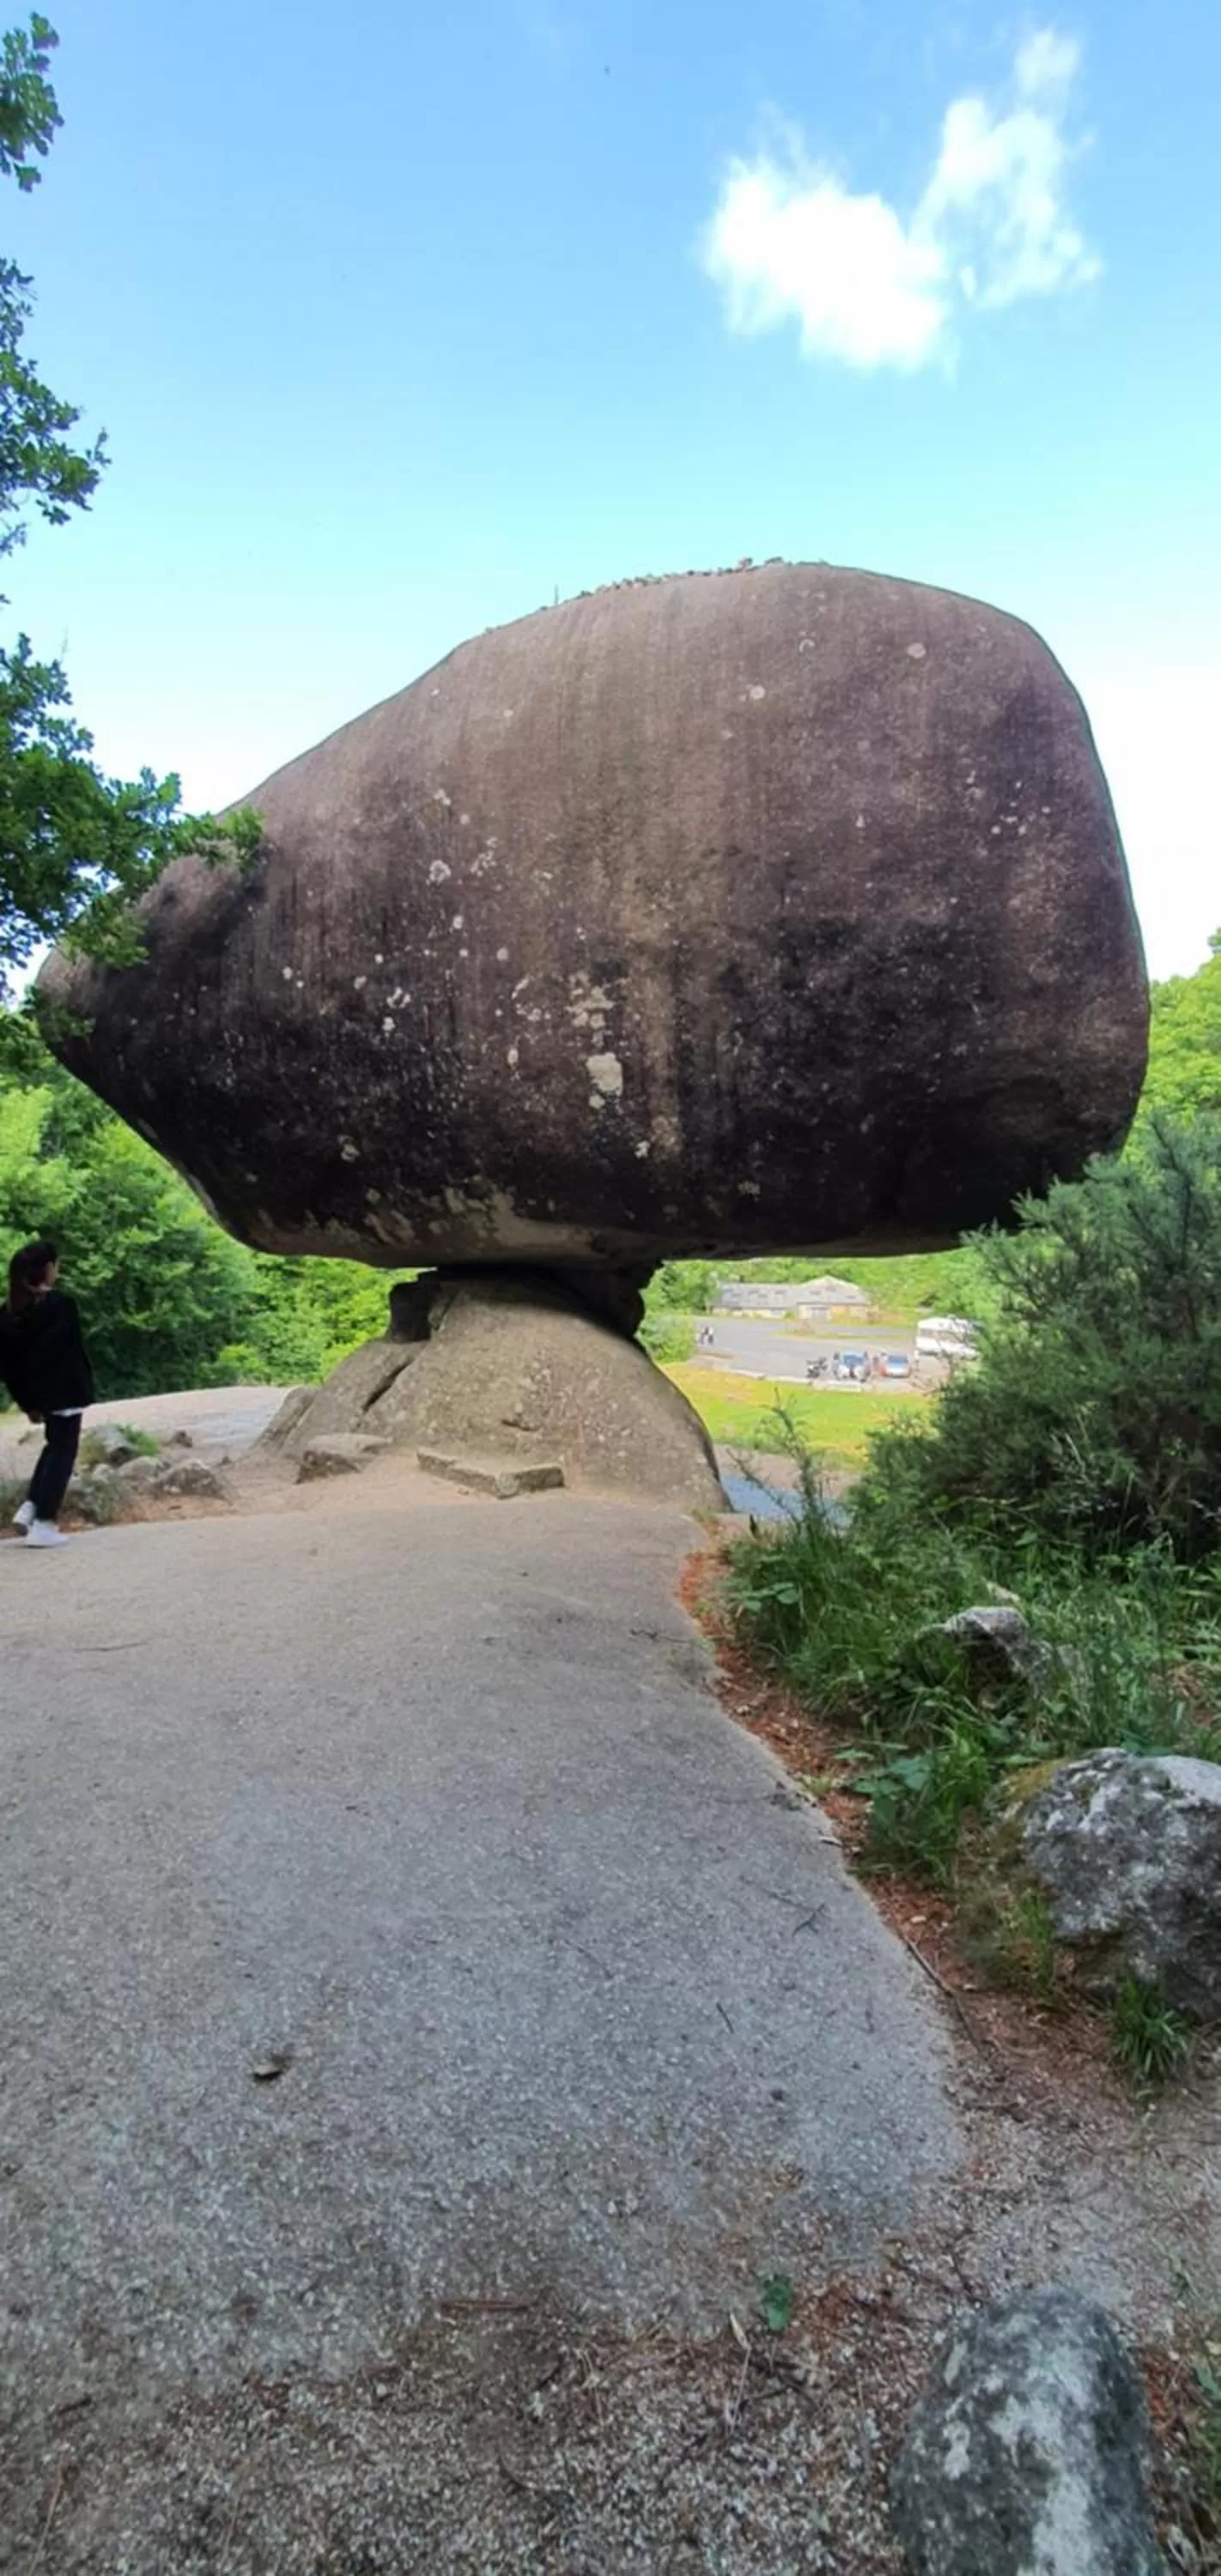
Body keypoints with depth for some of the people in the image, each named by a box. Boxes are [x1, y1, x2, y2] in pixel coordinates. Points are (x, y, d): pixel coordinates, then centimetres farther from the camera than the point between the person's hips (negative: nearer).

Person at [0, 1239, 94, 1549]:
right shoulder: (61, 1304, -15)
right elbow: (72, 1352, -18)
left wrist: (25, 1399, 11)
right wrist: (85, 1387, -10)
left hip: (36, 1393, 7)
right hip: (63, 1392, -7)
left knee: (54, 1446, 25)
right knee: (62, 1453, 2)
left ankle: (30, 1507, 13)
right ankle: (43, 1524, 2)